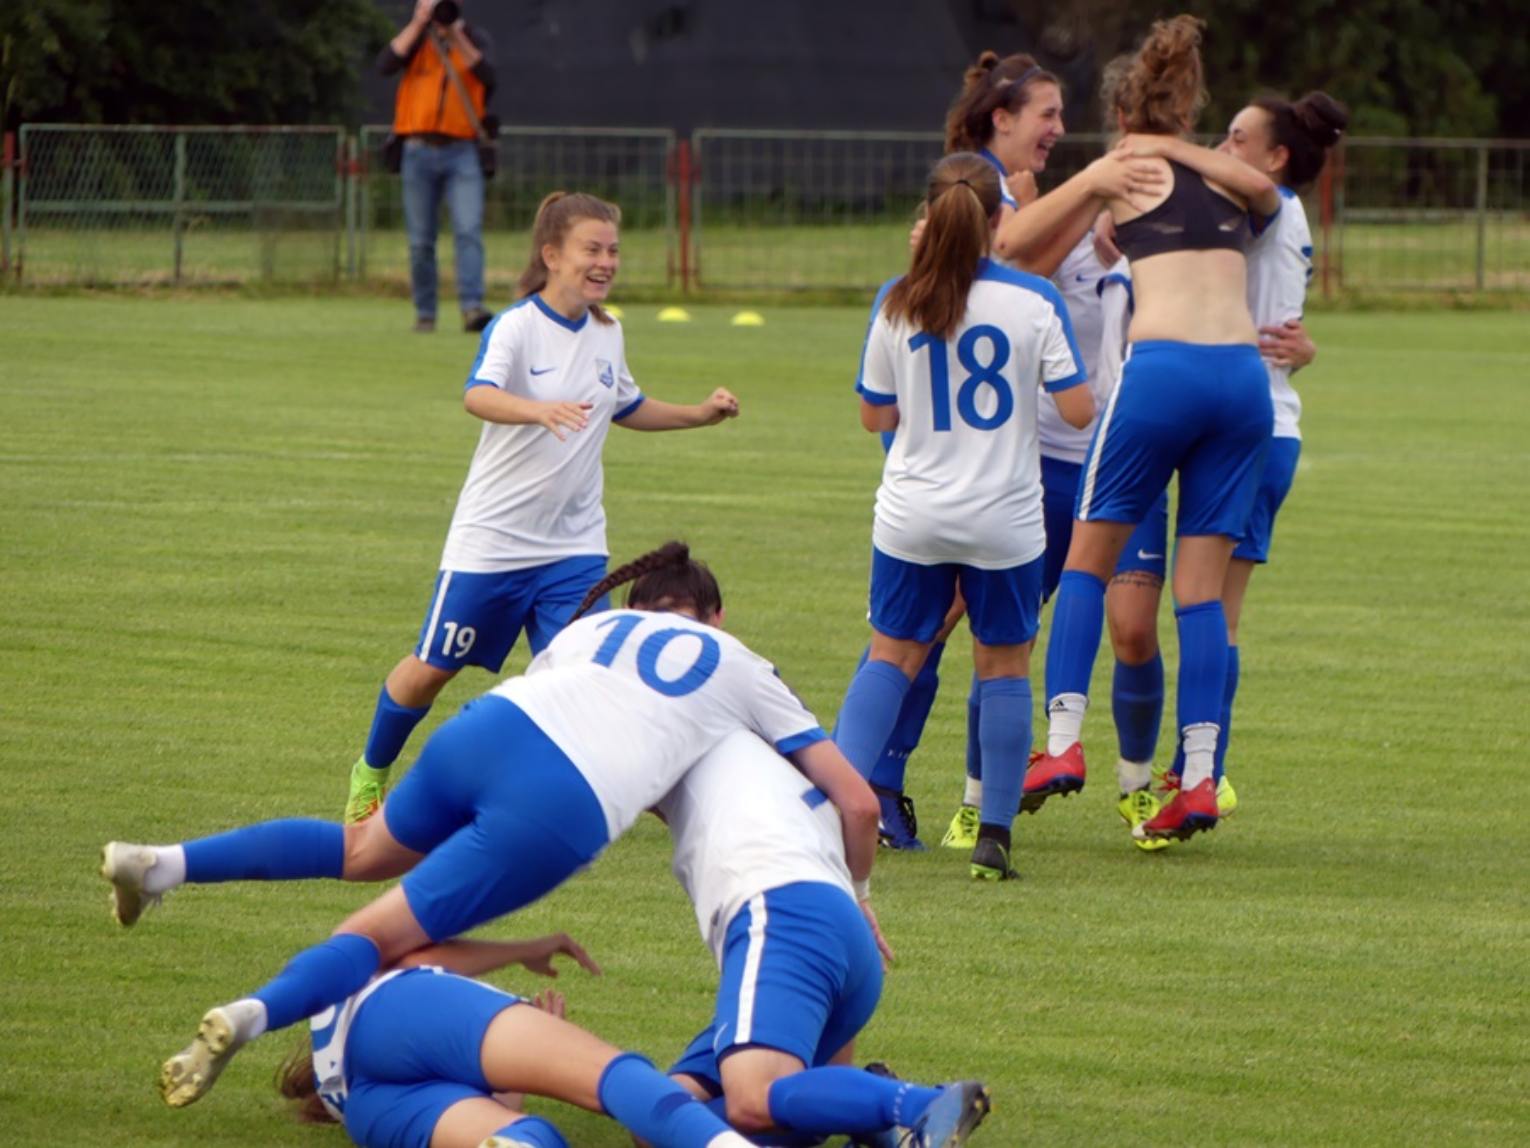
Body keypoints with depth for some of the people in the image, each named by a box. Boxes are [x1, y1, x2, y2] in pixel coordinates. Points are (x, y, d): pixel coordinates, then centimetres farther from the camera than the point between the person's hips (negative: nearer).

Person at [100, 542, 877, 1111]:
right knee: (380, 935, -3)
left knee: (362, 850, 31)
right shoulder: (745, 671, 24)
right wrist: (852, 898, 39)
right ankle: (247, 1018, -29)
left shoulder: (593, 625, 31)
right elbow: (857, 802, 24)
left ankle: (162, 864, 17)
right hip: (562, 810, -4)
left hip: (485, 730, 4)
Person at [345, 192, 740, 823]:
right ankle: (371, 772, 31)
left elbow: (627, 408, 27)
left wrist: (699, 414, 15)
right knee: (433, 667, 9)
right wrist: (539, 410, -57)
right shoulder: (516, 327, -16)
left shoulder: (607, 334, 5)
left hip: (574, 544, 5)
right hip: (492, 536, -5)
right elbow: (478, 395, -38)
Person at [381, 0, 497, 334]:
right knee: (421, 241, 3)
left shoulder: (476, 38, 8)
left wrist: (457, 37, -18)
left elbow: (487, 75, -11)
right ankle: (424, 314, 12)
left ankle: (472, 308, -24)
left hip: (462, 154, -1)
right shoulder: (415, 36, 9)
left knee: (469, 231, -16)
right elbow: (386, 65, -10)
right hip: (419, 152, 1)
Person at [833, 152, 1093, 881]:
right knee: (1004, 668, 11)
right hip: (1004, 520, -1)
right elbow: (1078, 410, -9)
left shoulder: (896, 304, -5)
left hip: (911, 518, 1)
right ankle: (994, 834, 8)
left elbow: (875, 416, 3)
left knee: (891, 657, 14)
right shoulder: (1034, 302, -10)